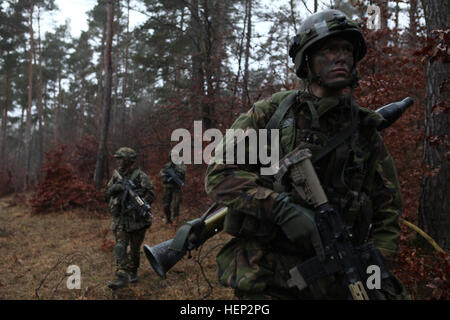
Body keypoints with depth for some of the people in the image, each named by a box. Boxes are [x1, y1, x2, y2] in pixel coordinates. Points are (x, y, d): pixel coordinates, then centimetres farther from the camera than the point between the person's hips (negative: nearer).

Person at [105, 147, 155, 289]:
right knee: (120, 247, -8)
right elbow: (106, 193, 13)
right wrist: (114, 188, -9)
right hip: (120, 219, 4)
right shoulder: (116, 176, 9)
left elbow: (151, 194, -14)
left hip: (137, 218, -4)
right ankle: (122, 277, -9)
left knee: (135, 249, 10)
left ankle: (133, 272, 31)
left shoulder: (140, 176, -8)